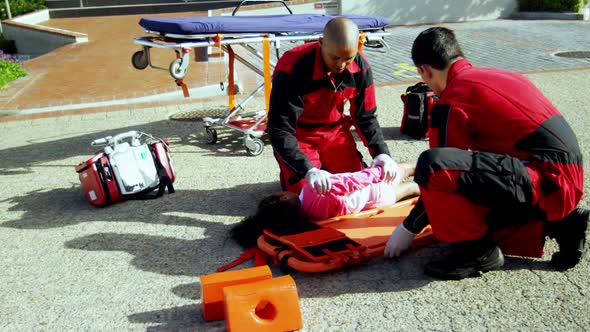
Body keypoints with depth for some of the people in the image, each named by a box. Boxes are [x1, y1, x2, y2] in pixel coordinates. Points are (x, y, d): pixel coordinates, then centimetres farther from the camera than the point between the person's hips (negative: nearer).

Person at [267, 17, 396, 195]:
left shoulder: (361, 66, -15)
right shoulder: (292, 67, -31)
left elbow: (366, 117, -2)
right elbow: (279, 129, -31)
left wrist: (381, 153, -19)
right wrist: (309, 170, -42)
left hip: (335, 129, 4)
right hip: (298, 133, -4)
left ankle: (325, 163, 27)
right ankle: (288, 172, 18)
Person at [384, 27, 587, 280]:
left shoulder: (452, 102, -10)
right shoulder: (496, 76, 16)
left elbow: (439, 168, -5)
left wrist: (408, 229, 8)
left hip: (548, 181, -9)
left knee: (431, 166, -24)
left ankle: (476, 251, -6)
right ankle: (556, 224, 12)